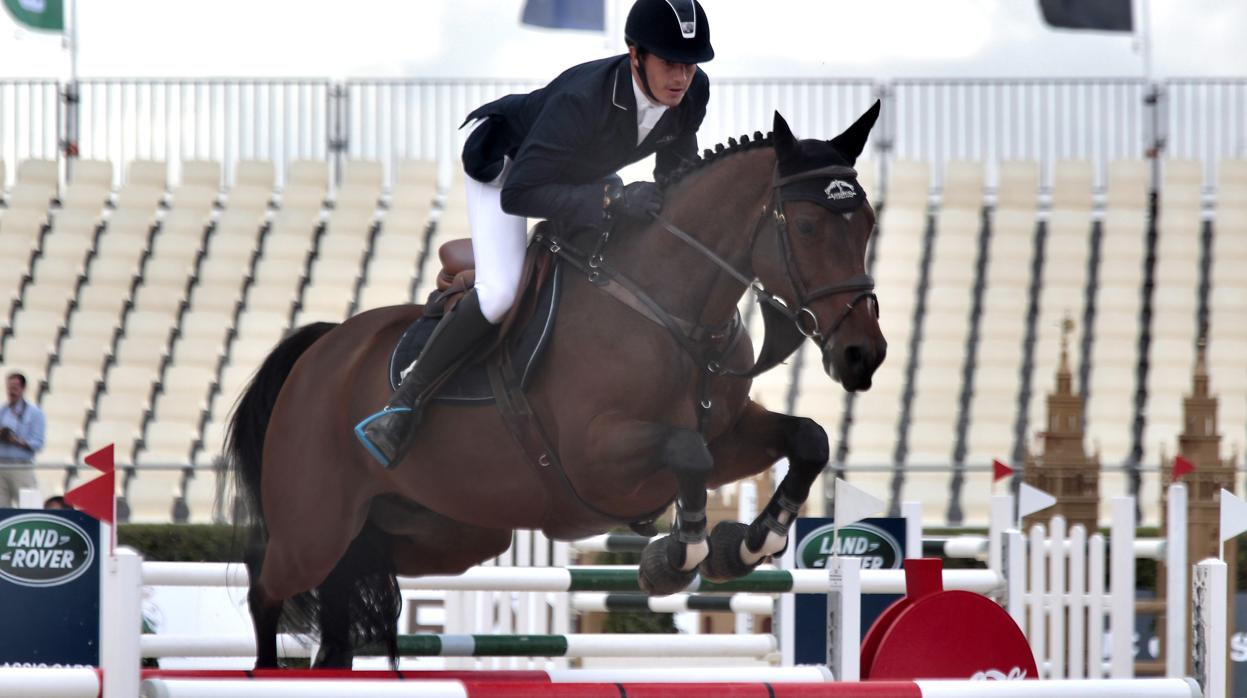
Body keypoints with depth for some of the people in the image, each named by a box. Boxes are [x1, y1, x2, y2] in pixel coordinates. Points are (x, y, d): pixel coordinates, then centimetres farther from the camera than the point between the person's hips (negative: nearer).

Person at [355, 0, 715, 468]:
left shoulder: (693, 92, -24)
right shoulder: (582, 99, -44)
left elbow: (676, 168, -2)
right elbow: (517, 194, -45)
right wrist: (612, 200, -51)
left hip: (582, 167, 8)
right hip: (502, 157, -8)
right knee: (500, 291, -25)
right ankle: (405, 402, -12)